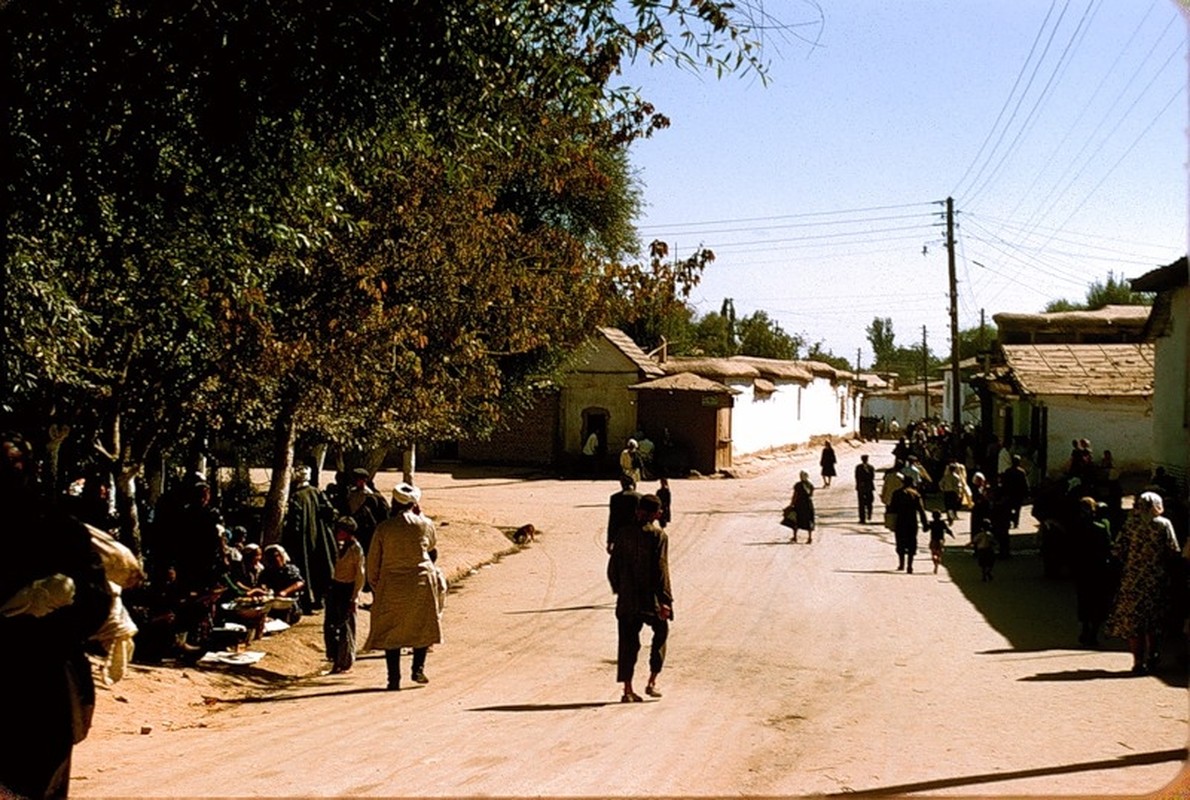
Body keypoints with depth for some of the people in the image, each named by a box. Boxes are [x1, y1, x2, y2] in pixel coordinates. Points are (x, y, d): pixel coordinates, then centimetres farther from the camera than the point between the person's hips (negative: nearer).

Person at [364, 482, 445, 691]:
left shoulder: (383, 528, -6)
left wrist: (374, 587, 13)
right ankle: (418, 668, 12)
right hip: (422, 582, 0)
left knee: (390, 632, 9)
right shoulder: (425, 525, -4)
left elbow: (372, 562, -1)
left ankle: (394, 679, 8)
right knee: (423, 626, 19)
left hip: (391, 586, 0)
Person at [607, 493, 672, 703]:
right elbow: (661, 570, -13)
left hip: (627, 599, 3)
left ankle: (628, 690, 6)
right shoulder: (658, 536, -10)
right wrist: (665, 600, -10)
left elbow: (613, 566, 5)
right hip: (650, 598, -3)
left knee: (628, 642, 8)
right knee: (660, 633, 19)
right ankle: (652, 681, 15)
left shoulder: (624, 532, 1)